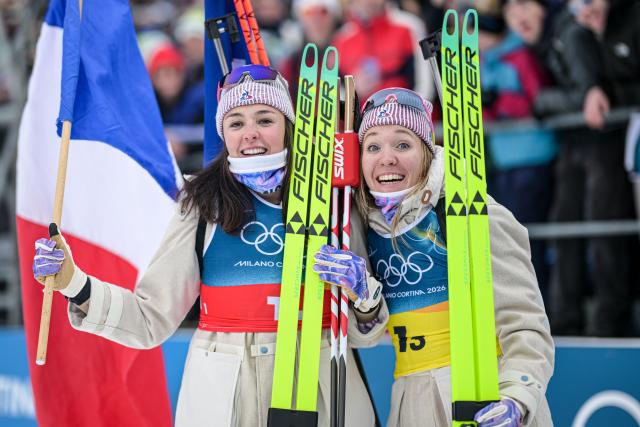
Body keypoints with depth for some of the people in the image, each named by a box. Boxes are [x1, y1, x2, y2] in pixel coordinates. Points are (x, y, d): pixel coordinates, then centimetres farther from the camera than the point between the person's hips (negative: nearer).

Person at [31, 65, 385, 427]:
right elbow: (152, 319, -2)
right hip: (221, 396, 0)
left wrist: (365, 300, -17)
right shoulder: (204, 204, 0)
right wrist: (75, 285, -12)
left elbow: (360, 334, 3)